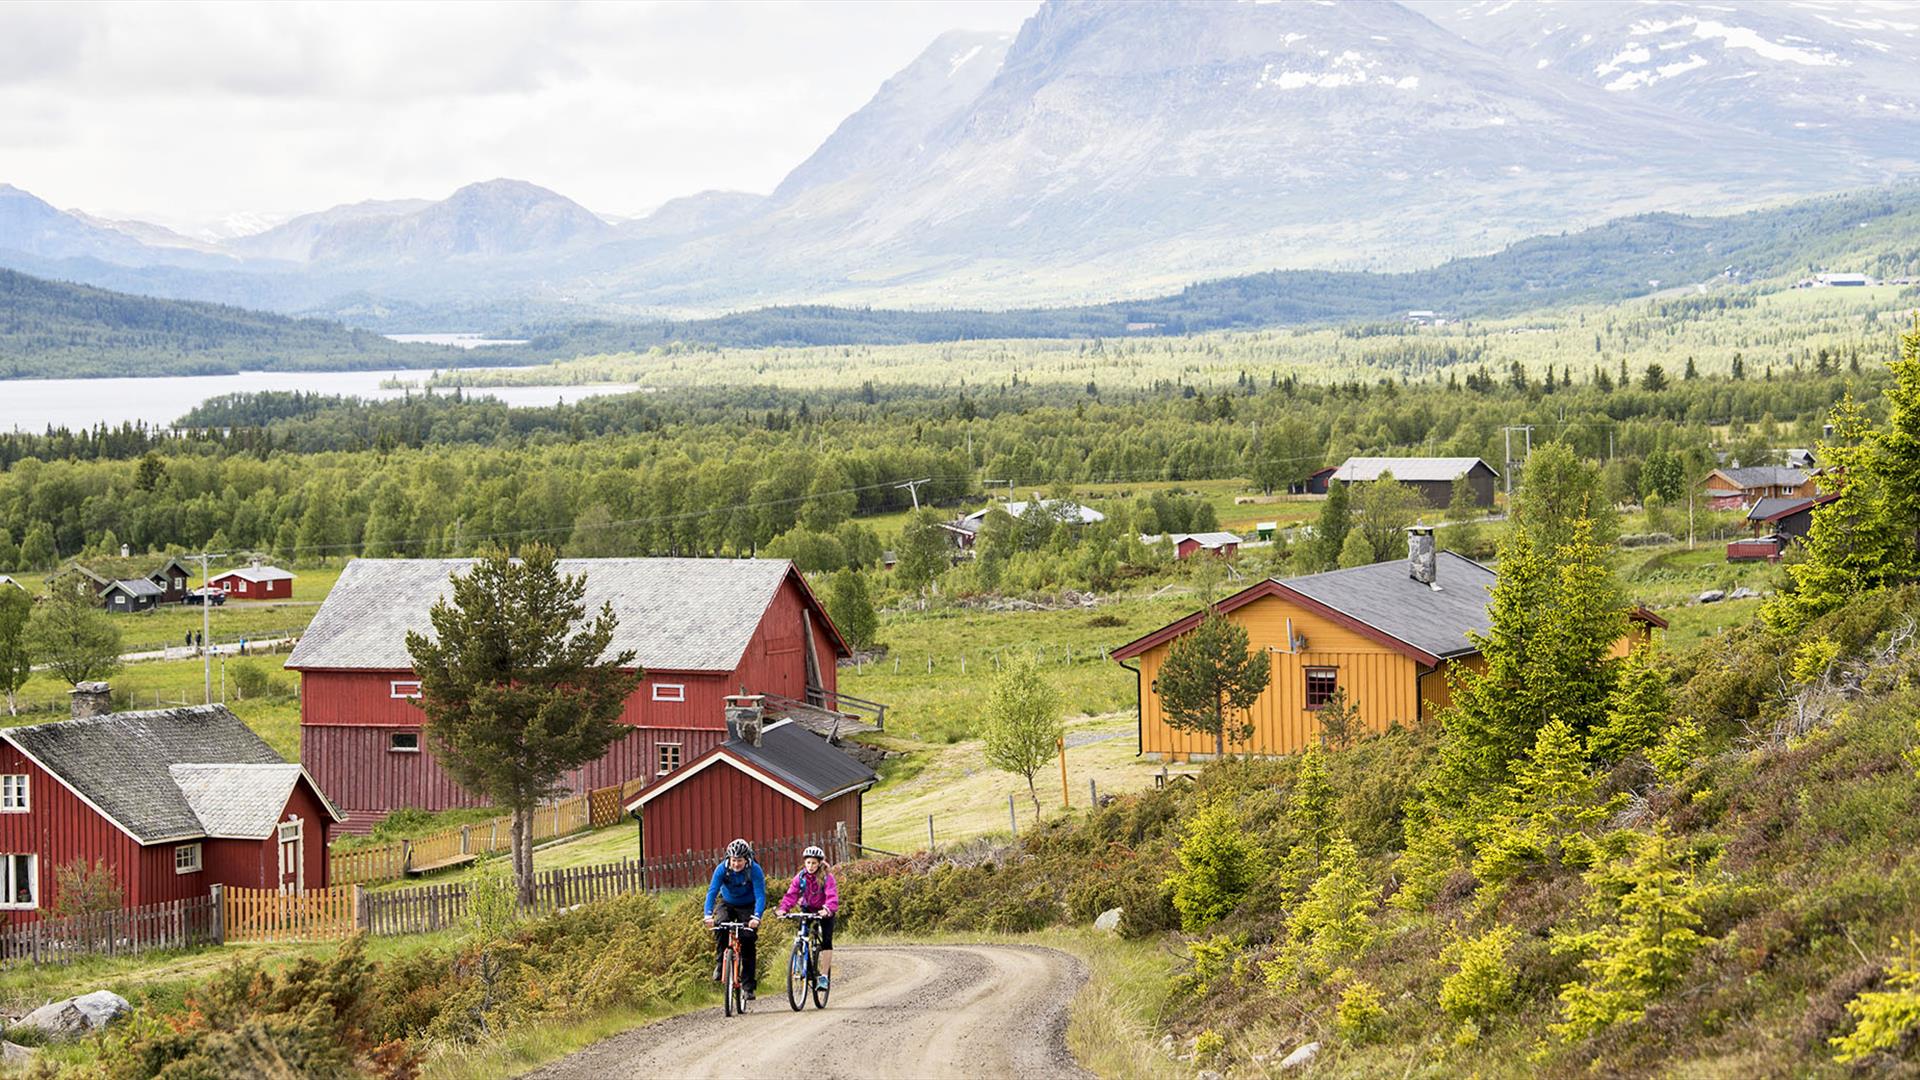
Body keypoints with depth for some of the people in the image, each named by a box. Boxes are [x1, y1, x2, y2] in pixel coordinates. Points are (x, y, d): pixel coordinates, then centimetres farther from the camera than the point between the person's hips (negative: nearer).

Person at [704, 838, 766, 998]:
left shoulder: (754, 870, -26)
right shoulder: (722, 869, -22)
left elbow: (760, 895, -31)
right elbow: (712, 891, -28)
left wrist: (756, 917, -47)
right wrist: (708, 914, -43)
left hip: (748, 907, -1)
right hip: (727, 904, 1)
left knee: (748, 942, -12)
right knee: (720, 925, -31)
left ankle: (748, 986, -4)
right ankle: (720, 963, -15)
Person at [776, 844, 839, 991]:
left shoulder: (827, 877, -21)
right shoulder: (801, 877, -12)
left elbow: (832, 896, -33)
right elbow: (791, 894, -21)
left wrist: (827, 909, -53)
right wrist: (783, 909, -38)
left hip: (824, 912, -3)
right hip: (807, 909, 3)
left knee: (826, 941, -12)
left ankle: (824, 976, -9)